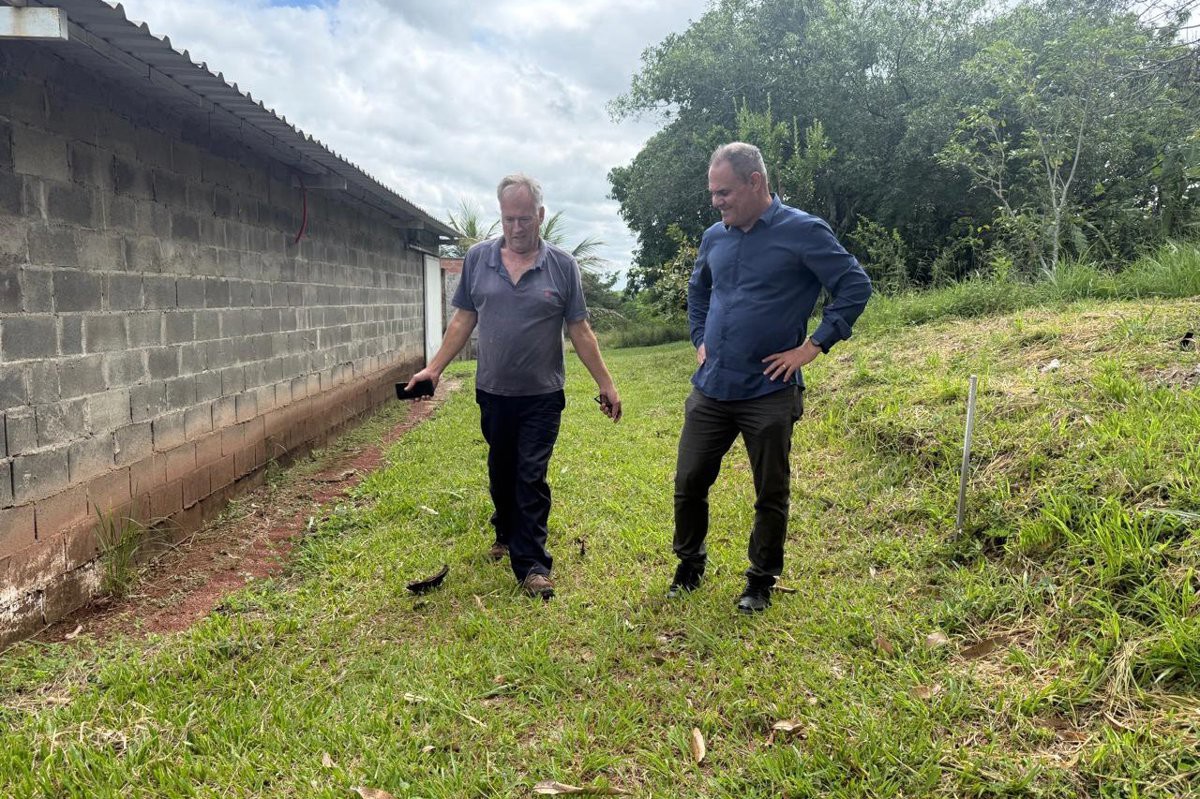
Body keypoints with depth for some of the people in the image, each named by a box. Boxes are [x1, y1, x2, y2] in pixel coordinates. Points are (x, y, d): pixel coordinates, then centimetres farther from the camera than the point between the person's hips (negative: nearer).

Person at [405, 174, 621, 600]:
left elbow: (580, 330, 0)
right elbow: (463, 319, 6)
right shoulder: (478, 258, 1)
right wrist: (434, 368, 0)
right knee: (501, 471, 17)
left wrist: (606, 384, -1)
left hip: (542, 395, -2)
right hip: (493, 392, 3)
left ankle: (531, 564, 5)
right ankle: (506, 534, 39)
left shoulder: (562, 265, -4)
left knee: (531, 477, -2)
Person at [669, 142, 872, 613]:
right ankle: (689, 565, 31)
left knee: (770, 495, 7)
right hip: (710, 389, 5)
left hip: (769, 393, -5)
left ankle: (761, 583, 25)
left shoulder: (803, 232, -9)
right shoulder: (715, 237, 9)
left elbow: (856, 286, -10)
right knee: (689, 483, 9)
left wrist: (813, 346, -12)